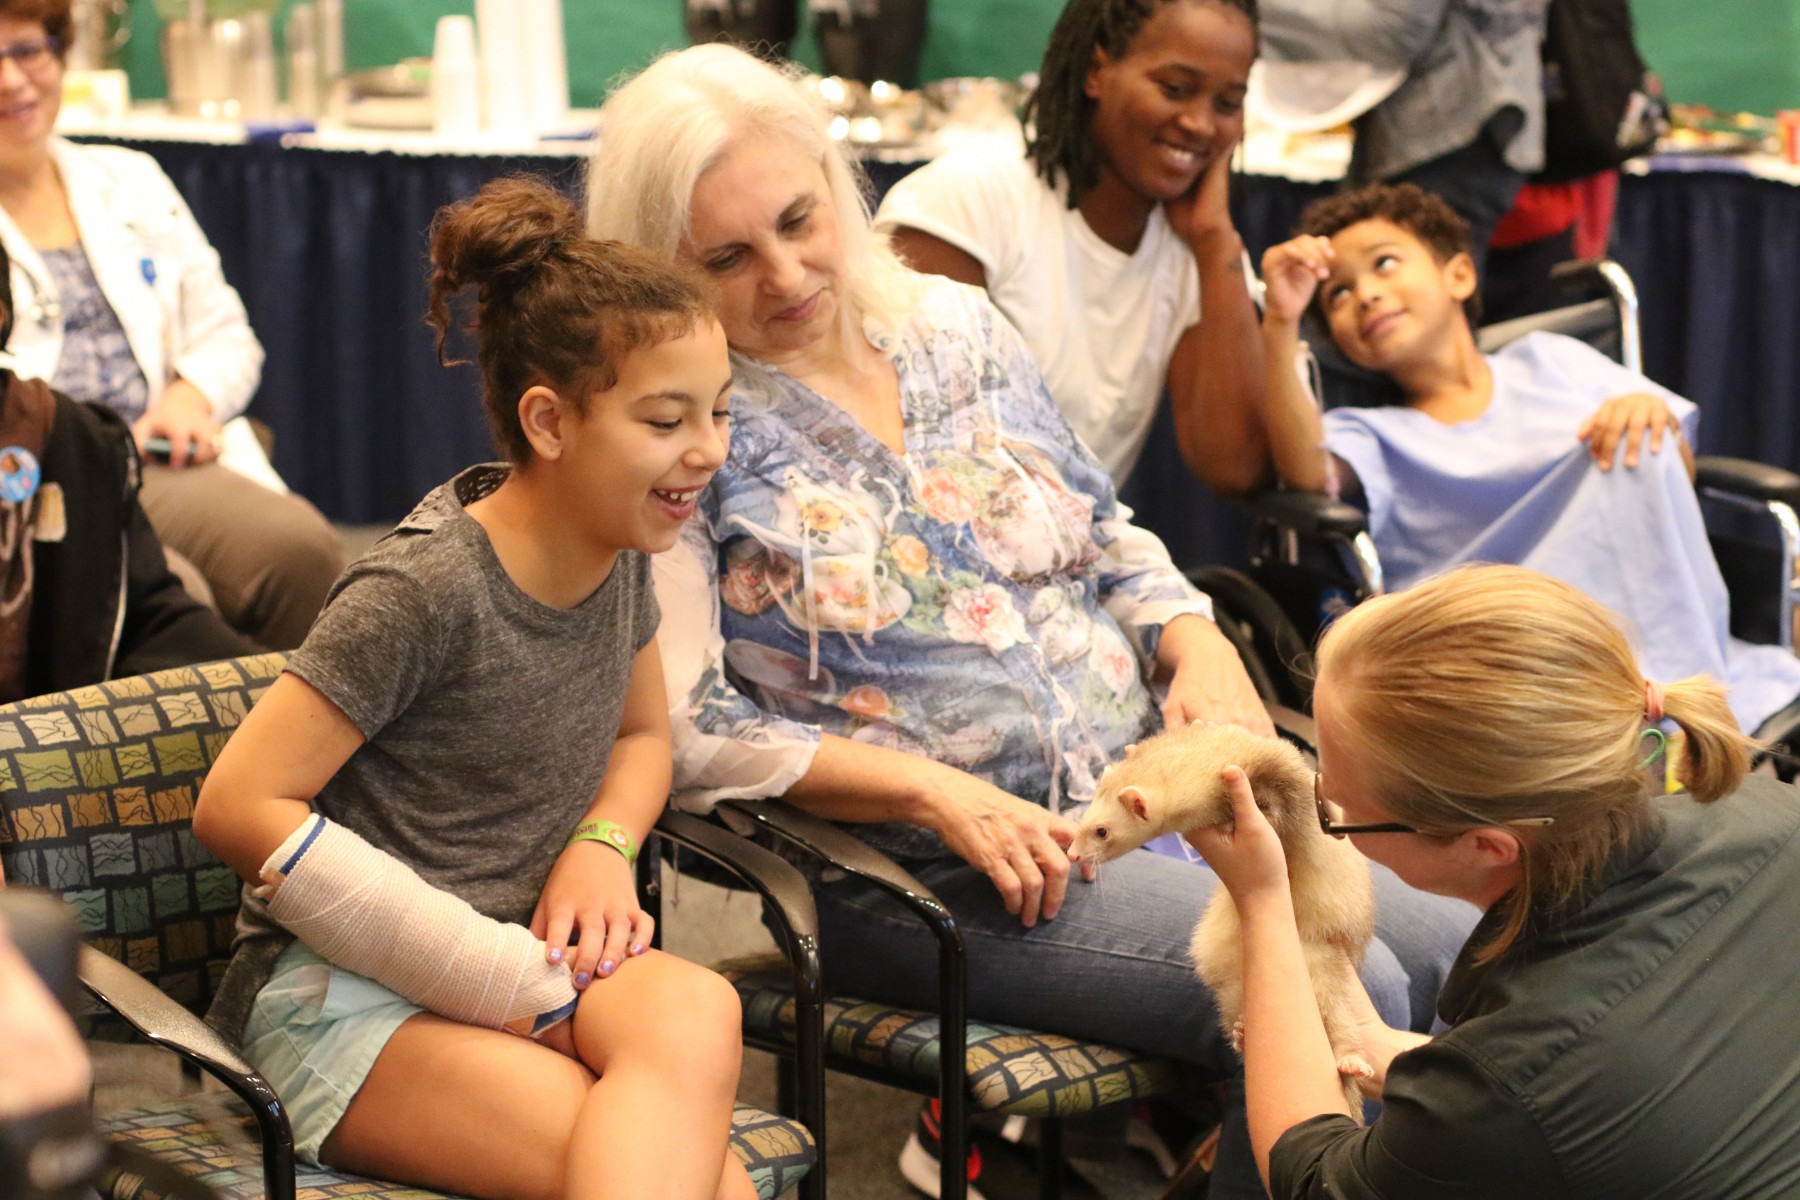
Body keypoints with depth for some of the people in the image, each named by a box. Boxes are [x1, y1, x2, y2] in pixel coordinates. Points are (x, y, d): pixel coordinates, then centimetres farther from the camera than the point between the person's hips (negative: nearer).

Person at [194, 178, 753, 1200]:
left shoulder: (620, 554, 5)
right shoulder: (428, 589, -17)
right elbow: (239, 807, -17)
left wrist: (602, 845, -2)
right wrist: (517, 981, -18)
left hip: (528, 961, 7)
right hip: (345, 991, -7)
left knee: (696, 1011, -28)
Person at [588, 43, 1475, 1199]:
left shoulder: (952, 323, 10)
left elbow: (1108, 541, 18)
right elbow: (686, 730, -14)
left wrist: (1201, 650, -2)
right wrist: (932, 793, -21)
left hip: (1156, 785, 7)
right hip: (925, 874, -6)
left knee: (1461, 947, -7)